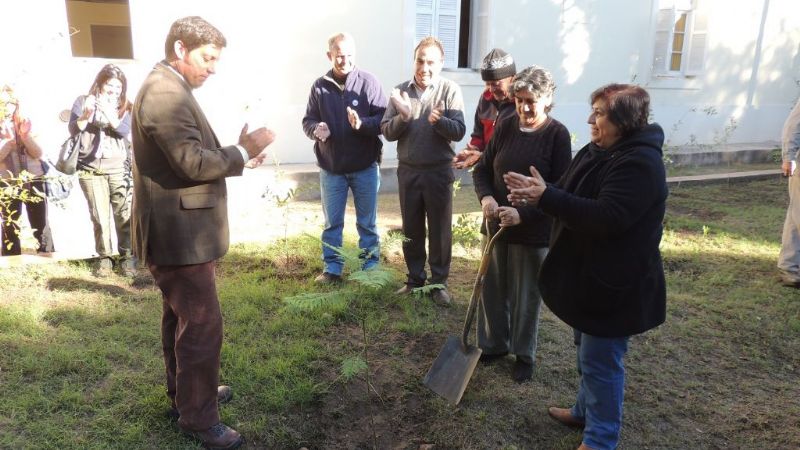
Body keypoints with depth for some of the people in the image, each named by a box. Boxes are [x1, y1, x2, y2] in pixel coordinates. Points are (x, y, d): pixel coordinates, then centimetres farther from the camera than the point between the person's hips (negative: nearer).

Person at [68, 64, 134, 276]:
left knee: (124, 214, -4)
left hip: (118, 167, 0)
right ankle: (104, 258, 10)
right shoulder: (83, 101, 8)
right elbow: (73, 129, -1)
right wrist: (86, 115, -19)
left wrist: (108, 112, -22)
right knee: (100, 217, -1)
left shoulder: (125, 106, 9)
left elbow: (124, 130, -7)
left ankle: (126, 256, 4)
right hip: (91, 168, 0)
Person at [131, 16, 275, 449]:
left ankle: (184, 393, 38)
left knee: (181, 318, 21)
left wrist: (238, 155, 5)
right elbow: (193, 163, -25)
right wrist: (243, 150, -15)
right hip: (179, 232, -11)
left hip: (178, 229, 11)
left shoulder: (168, 89, 16)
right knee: (202, 325, -2)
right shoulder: (165, 93, -19)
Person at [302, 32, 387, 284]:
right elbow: (307, 121, 6)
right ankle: (332, 269, 23)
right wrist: (316, 129, -17)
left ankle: (370, 268, 23)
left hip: (365, 167, -2)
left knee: (367, 223, 10)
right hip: (331, 168, 2)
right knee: (332, 223, 10)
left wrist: (362, 124, -28)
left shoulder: (369, 82, -6)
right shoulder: (320, 86, 2)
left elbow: (384, 120, -8)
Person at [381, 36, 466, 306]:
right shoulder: (400, 91, 2)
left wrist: (439, 120, -30)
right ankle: (415, 279, 28)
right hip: (408, 170, 3)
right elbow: (387, 132, -1)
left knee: (440, 230, 7)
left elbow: (459, 132, -12)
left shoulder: (450, 90, -5)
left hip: (439, 171, -2)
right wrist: (403, 117, -20)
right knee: (411, 230, 13)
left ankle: (439, 282, 21)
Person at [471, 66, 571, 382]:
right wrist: (485, 197, -16)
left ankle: (525, 356, 29)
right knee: (492, 290, 15)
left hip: (534, 231, -4)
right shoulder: (505, 127, 1)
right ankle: (493, 345, 35)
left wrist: (523, 214, -25)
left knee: (526, 297, 10)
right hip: (496, 224, 4)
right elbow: (482, 170, 5)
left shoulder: (557, 135, -11)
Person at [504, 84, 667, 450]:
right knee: (588, 352, 24)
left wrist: (545, 196, -33)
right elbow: (570, 198, 13)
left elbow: (605, 218, -33)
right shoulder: (596, 152, 7)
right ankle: (586, 410, 44)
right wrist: (536, 195, -6)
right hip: (587, 274, 10)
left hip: (614, 284, -10)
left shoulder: (640, 162, -24)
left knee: (601, 361, 3)